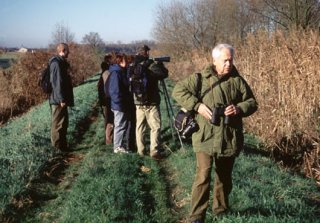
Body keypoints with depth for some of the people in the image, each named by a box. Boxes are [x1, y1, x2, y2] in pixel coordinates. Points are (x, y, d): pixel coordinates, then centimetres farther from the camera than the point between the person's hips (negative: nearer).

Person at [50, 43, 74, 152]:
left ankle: (62, 144, 26)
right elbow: (57, 83, -23)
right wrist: (62, 99, -23)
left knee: (64, 122, 17)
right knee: (58, 123, -2)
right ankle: (58, 145, 6)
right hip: (59, 100, -10)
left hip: (62, 99, 10)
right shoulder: (57, 63, -18)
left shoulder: (61, 62, 14)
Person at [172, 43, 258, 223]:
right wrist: (197, 105, -17)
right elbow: (178, 91, -6)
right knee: (203, 176, -11)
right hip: (206, 138, -3)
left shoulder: (238, 81, 4)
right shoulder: (200, 78, -3)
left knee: (225, 177, 17)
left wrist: (239, 108, -12)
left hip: (230, 139, 3)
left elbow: (252, 102, 10)